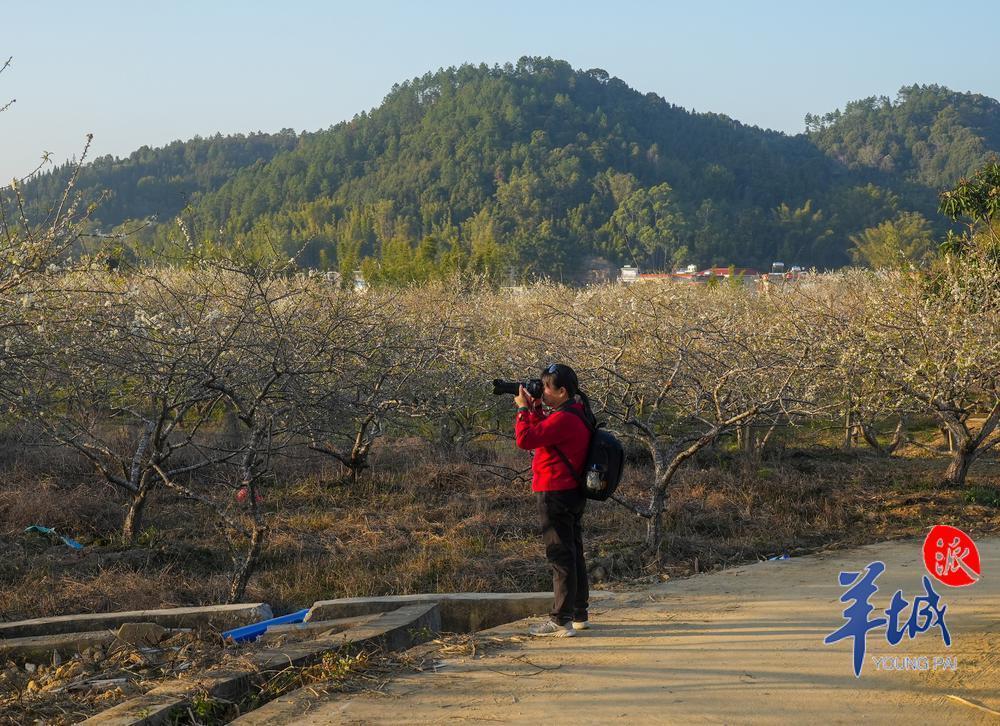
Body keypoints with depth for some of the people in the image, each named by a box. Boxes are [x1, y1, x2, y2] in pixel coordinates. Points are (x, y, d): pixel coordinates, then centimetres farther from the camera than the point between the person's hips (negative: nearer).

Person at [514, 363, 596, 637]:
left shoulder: (564, 418, -22)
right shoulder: (578, 412, 11)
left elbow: (525, 439, -25)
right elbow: (544, 433, 22)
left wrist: (523, 408, -12)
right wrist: (535, 408, 10)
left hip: (556, 496, -10)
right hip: (573, 493, 10)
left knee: (560, 555, -7)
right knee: (573, 554, 16)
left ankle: (561, 620, -5)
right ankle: (578, 614, 25)